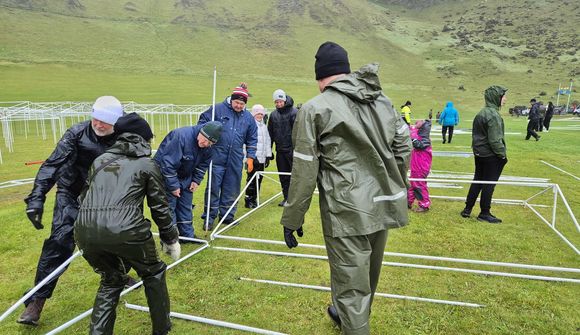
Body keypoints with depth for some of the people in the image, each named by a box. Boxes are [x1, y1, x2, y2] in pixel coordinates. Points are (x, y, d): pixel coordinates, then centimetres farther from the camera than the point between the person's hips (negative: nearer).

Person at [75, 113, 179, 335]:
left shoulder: (99, 160, 25)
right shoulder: (147, 164, 12)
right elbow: (159, 207, 13)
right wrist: (171, 239, 24)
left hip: (85, 231, 5)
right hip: (124, 230, -4)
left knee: (111, 280, 30)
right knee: (153, 273, 23)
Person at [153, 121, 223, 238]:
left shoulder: (208, 147, -11)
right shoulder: (181, 136, -34)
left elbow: (203, 165, 7)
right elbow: (168, 163, -32)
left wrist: (196, 180, -2)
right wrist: (173, 186, -25)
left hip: (186, 177, 7)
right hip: (166, 174, -7)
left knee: (186, 207, 13)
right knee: (169, 207, -5)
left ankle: (188, 234, 26)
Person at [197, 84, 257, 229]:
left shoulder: (248, 118, 9)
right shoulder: (217, 109, -2)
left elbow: (252, 140, 14)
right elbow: (202, 124, 4)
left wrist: (250, 158, 9)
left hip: (236, 160, 3)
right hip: (217, 157, -3)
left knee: (231, 190, 9)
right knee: (213, 188, 1)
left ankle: (227, 216, 23)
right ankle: (209, 216, 12)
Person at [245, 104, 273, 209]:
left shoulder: (264, 126, 17)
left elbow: (267, 141, 20)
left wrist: (268, 156, 15)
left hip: (262, 158, 7)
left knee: (259, 179, 10)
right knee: (251, 179, -5)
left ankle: (254, 199, 20)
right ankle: (248, 200, 4)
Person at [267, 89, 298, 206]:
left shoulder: (294, 112, -7)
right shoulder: (273, 115, 11)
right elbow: (270, 133, 16)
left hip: (292, 149, -5)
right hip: (280, 150, 6)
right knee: (283, 176, 11)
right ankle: (287, 197, 21)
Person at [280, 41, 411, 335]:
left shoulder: (315, 109, -8)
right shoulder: (382, 100, 9)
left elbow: (304, 171, -10)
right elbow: (404, 146, 11)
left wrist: (291, 220, -1)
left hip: (348, 212, -7)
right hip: (383, 206, 7)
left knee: (352, 287, 5)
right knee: (367, 278, 26)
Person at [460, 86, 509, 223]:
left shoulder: (481, 113, 10)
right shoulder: (494, 115, -19)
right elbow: (495, 140, -21)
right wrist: (503, 154, -11)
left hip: (479, 154, 9)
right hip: (491, 156, -9)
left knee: (477, 181, 16)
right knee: (489, 184, 2)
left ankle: (467, 209, 21)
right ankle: (484, 213, 13)